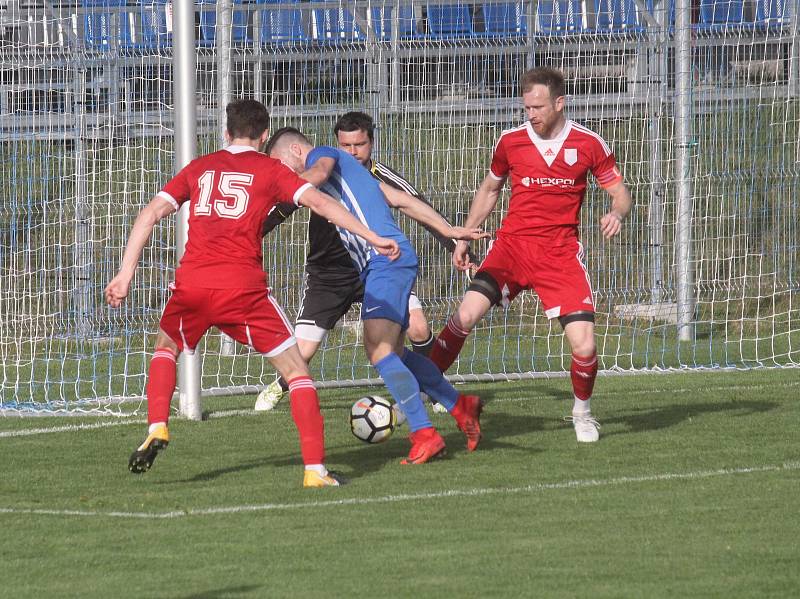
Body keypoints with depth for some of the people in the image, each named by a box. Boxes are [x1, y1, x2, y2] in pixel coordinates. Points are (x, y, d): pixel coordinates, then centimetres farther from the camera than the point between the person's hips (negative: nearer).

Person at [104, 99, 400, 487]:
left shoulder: (199, 168, 20)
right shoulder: (271, 171, 11)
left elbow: (151, 213, 12)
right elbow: (320, 203, 0)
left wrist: (126, 274, 9)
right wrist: (373, 239, 2)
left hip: (192, 283, 3)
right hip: (243, 287, -3)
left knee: (166, 347, 32)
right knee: (295, 370, 8)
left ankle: (156, 429, 11)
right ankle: (315, 469, -1)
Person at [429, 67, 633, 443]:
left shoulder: (588, 144, -1)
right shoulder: (511, 141, 3)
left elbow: (619, 192, 6)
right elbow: (490, 189, 20)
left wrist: (616, 214, -18)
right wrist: (464, 236, 16)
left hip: (561, 253, -1)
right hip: (511, 243, 1)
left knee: (584, 345, -11)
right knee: (465, 316, -21)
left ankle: (582, 412, 19)